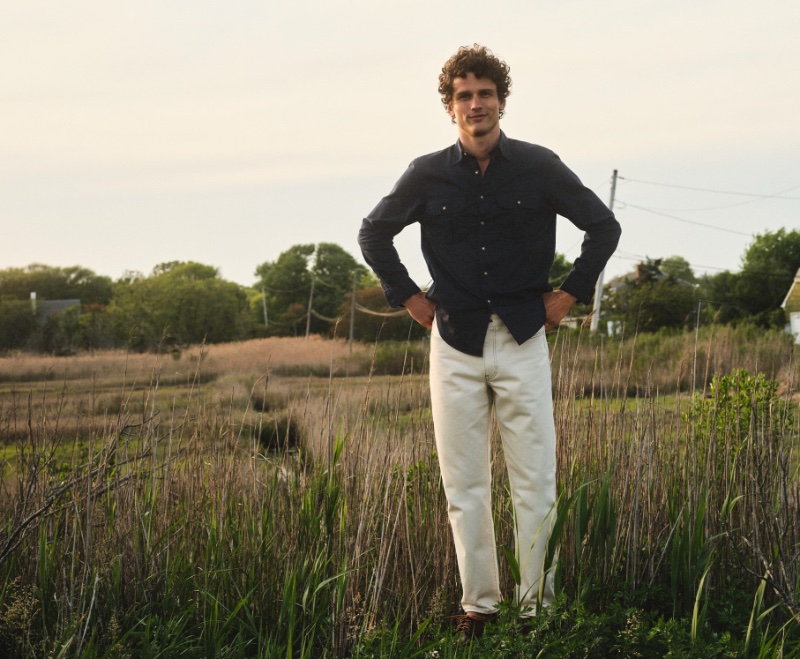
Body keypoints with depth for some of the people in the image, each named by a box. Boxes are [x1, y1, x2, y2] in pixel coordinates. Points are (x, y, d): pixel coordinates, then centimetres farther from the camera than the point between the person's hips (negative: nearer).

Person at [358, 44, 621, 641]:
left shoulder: (538, 167, -1)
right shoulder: (428, 175, 2)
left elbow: (604, 227, 8)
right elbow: (374, 235, 16)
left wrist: (570, 294, 4)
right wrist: (408, 297, 9)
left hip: (522, 340, -1)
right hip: (454, 344, 1)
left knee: (536, 484, -2)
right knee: (464, 486, 5)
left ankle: (536, 603, 10)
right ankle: (479, 603, 15)